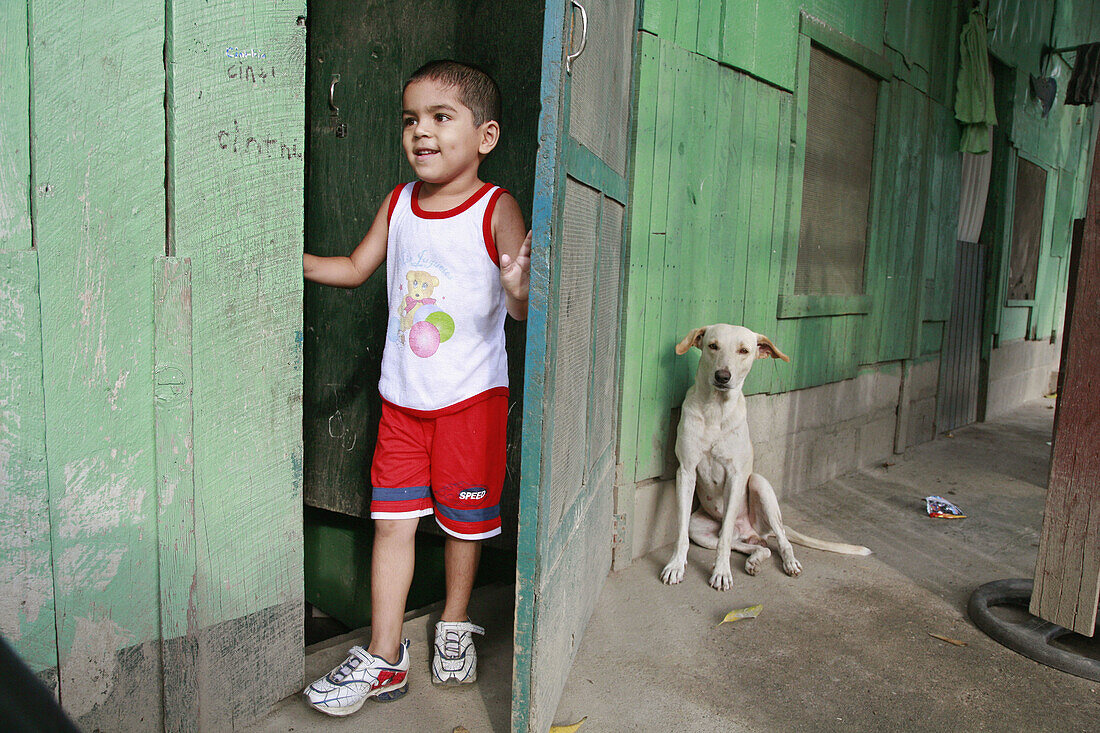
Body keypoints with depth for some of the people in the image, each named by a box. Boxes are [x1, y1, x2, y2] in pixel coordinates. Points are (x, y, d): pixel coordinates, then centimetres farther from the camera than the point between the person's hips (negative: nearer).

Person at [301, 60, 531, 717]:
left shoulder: (497, 210, -13)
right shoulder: (398, 204, 3)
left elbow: (523, 308, -20)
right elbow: (354, 269, 16)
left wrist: (518, 289, -42)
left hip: (472, 394, -4)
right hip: (403, 395, 4)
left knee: (465, 516, 11)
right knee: (392, 517, 5)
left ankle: (456, 626, 37)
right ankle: (384, 658, 18)